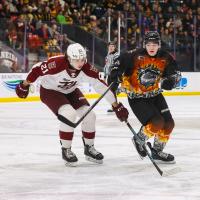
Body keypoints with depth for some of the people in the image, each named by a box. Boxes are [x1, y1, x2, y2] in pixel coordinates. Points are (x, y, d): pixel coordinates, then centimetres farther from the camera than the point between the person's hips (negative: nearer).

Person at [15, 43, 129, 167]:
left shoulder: (86, 69, -24)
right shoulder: (56, 64, -37)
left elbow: (101, 86, -20)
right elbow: (37, 69, -21)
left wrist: (117, 106, -19)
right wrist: (24, 86, -8)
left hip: (70, 91, 5)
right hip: (49, 91, -5)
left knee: (89, 115, -6)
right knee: (69, 114, -27)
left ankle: (89, 148, 17)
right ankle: (66, 150, -7)